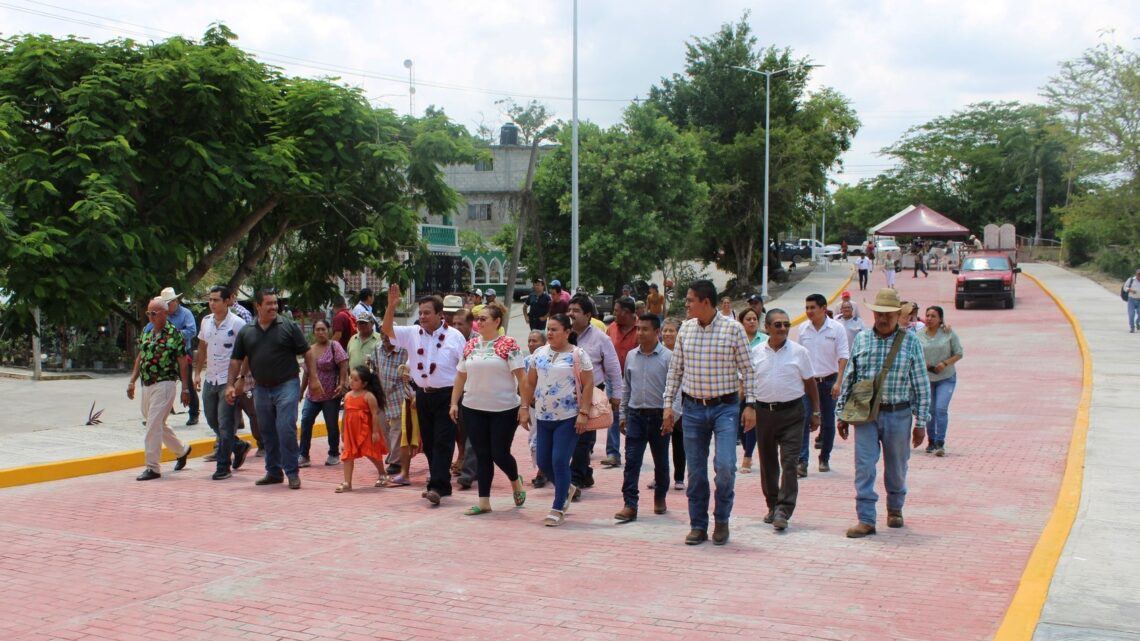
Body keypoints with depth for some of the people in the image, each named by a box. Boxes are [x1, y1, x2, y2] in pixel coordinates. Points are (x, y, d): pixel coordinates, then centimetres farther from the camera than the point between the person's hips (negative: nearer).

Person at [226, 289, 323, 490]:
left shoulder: (288, 326, -3)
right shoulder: (246, 332, 7)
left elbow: (307, 353, -1)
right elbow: (236, 360, 11)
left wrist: (314, 379, -6)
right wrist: (231, 384, 4)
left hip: (286, 385, -4)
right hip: (262, 389, 4)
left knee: (286, 429, -11)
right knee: (268, 433, 12)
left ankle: (292, 473, -2)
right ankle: (273, 472, 24)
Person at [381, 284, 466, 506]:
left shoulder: (454, 336, -4)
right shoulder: (413, 334, 7)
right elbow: (387, 329, 2)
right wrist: (391, 306, -12)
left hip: (446, 396, -5)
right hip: (423, 395, 5)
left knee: (442, 442, -8)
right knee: (428, 442, 11)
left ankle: (437, 487, -12)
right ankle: (440, 484, 22)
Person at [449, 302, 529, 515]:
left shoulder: (508, 344, -8)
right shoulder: (470, 345, 7)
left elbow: (521, 377, -11)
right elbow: (460, 376, 12)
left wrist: (525, 407, -16)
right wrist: (454, 403, 5)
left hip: (504, 410, -4)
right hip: (473, 409, 4)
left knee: (499, 454, 1)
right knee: (482, 455, 6)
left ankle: (515, 482, 32)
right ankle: (484, 501, 12)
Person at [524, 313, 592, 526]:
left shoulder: (578, 355, -6)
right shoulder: (539, 353, 9)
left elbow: (588, 385, -8)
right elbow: (530, 383, 15)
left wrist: (583, 413, -15)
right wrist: (525, 407, 8)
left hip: (568, 418, -6)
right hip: (544, 417, 6)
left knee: (560, 462, -9)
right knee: (543, 462, 7)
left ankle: (558, 509, 2)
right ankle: (566, 489, 35)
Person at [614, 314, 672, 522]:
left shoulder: (667, 357, -8)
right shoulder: (631, 356, 6)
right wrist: (623, 415, 12)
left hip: (659, 416, -3)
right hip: (636, 415, 3)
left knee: (661, 461, 12)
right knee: (631, 460, -5)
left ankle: (660, 497, 32)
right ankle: (630, 505, -6)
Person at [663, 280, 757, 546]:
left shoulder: (733, 329, -6)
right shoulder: (685, 329, 4)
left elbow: (747, 369, -2)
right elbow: (675, 370, 10)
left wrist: (750, 405, -6)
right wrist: (668, 404, 6)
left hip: (725, 407, -3)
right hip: (693, 407, 3)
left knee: (725, 465, -14)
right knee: (696, 471, 6)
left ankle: (722, 519, 9)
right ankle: (698, 526, 18)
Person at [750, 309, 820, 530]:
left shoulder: (799, 352, -1)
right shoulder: (756, 352, 4)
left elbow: (810, 383, 5)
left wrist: (815, 412, 5)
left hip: (791, 413, -2)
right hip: (764, 412, 3)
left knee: (789, 463, -9)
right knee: (768, 463, 12)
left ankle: (783, 511, -10)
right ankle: (772, 505, 26)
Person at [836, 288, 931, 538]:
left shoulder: (910, 342, -1)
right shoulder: (861, 339, 4)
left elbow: (921, 385, 0)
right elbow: (848, 379, 9)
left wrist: (921, 422, -2)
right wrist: (842, 414, 7)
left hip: (898, 415, -1)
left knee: (896, 467, 13)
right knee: (864, 467, -5)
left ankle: (895, 509, 36)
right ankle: (866, 520, -1)